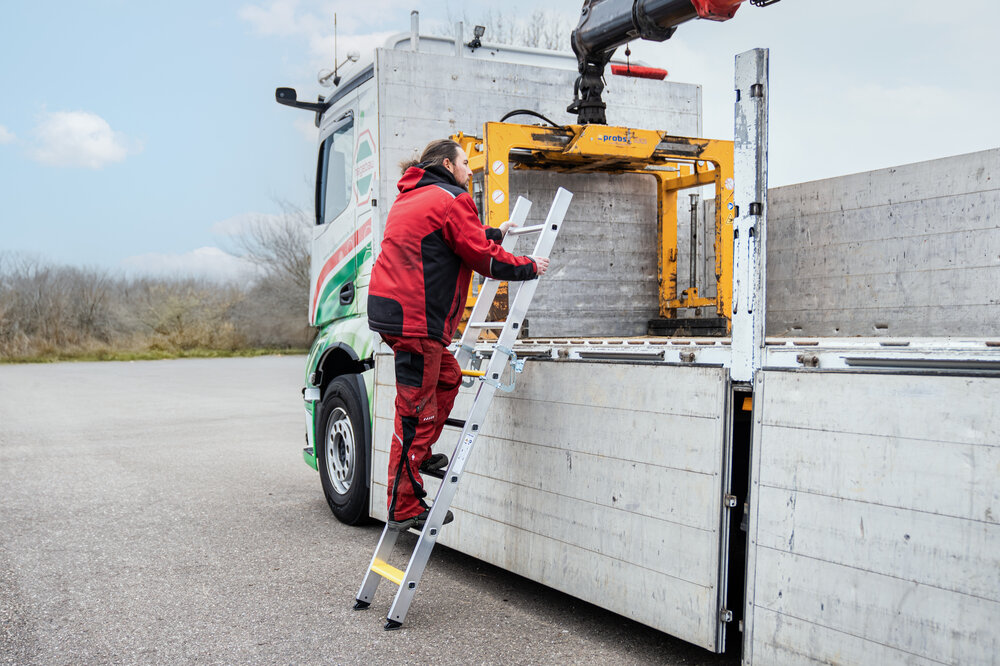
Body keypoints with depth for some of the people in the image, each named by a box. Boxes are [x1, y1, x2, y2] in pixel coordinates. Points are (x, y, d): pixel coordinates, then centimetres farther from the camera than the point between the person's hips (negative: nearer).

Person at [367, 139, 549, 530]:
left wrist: (495, 234, 44)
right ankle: (404, 507, -1)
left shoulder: (410, 197, 23)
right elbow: (484, 258, -8)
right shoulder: (451, 200, -7)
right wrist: (530, 267, 6)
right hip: (415, 318, -10)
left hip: (391, 308, 10)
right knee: (416, 411, -6)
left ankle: (420, 455, 27)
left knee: (447, 377, 23)